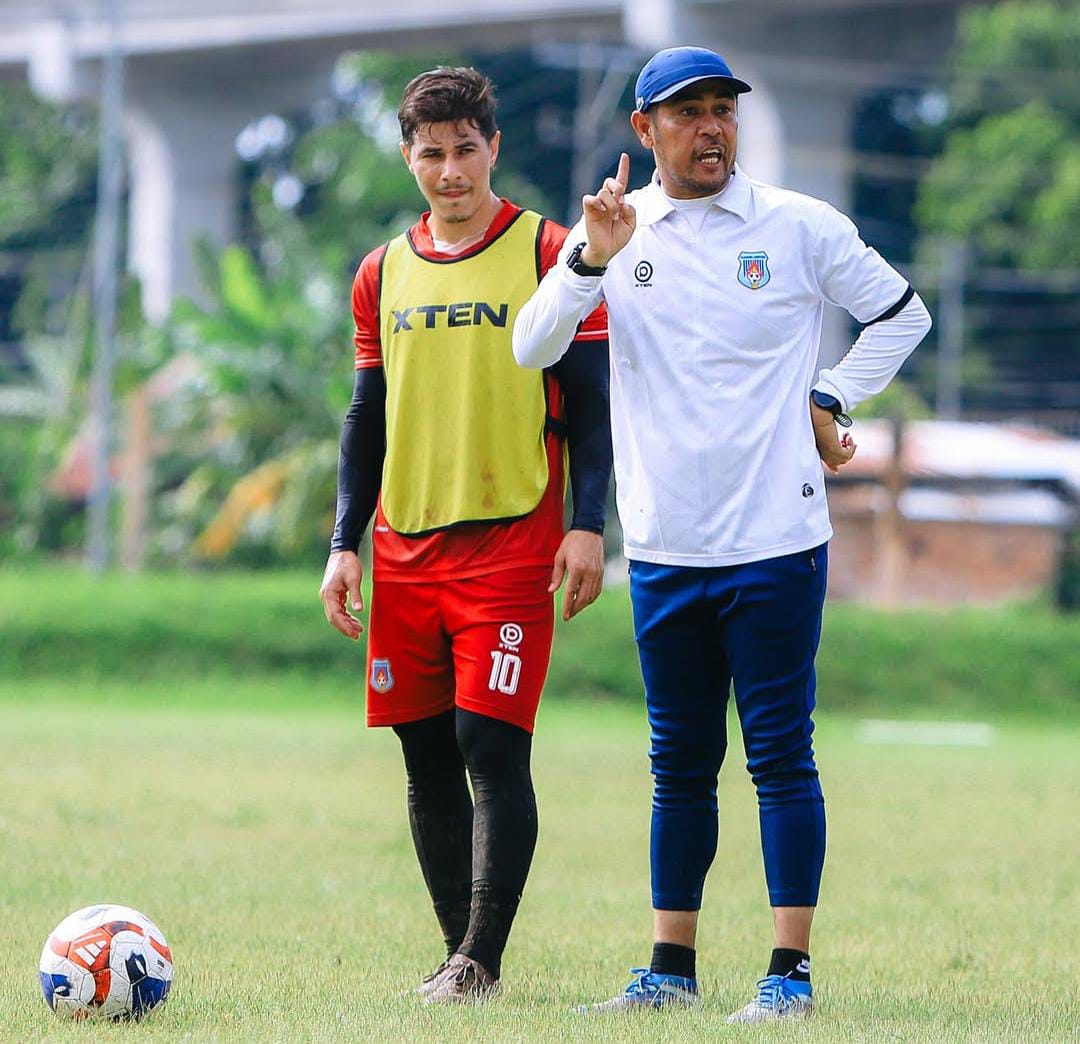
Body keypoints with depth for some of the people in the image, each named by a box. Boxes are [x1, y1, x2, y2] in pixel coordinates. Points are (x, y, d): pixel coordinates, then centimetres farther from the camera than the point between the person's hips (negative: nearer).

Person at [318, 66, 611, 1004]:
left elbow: (590, 403, -1)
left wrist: (587, 526, -11)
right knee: (428, 759, 5)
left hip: (511, 546, -5)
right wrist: (345, 545, 11)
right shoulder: (384, 274, 13)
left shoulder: (550, 255, 0)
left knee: (493, 749, -12)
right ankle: (460, 953, 14)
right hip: (405, 554, 5)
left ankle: (480, 960, -10)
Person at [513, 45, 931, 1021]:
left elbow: (902, 313, 12)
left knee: (781, 756, -4)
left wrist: (829, 401, 3)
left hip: (776, 543, -3)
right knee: (680, 764, 10)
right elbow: (532, 346, -6)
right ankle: (671, 968, 16)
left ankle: (791, 970, -2)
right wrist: (591, 259, -19)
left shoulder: (800, 227, 0)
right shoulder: (614, 230, 5)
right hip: (662, 549, 3)